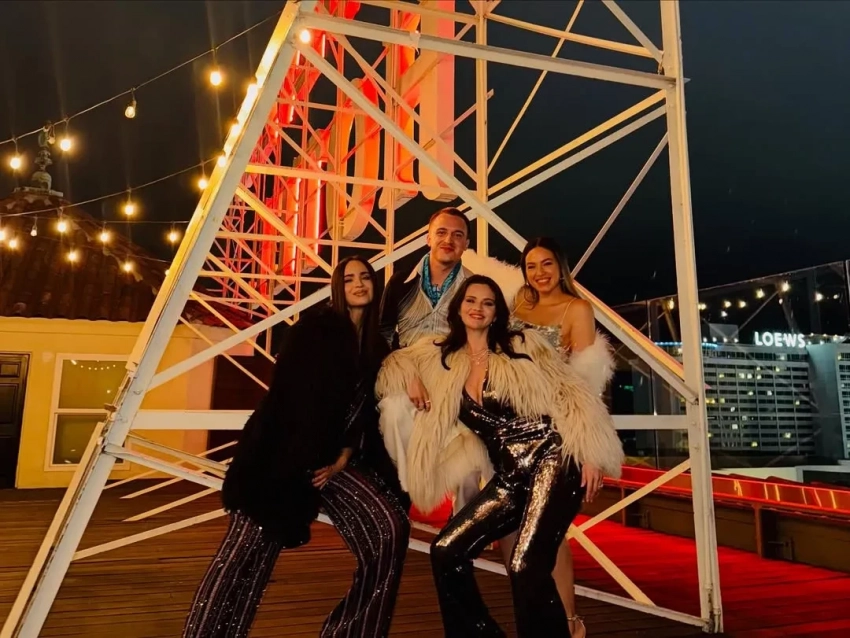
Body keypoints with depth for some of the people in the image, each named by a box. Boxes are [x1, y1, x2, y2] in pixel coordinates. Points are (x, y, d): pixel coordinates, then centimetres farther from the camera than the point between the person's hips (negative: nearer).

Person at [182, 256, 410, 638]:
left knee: (391, 528, -9)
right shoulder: (315, 328, -2)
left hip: (333, 459, 5)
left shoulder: (376, 347, 13)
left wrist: (344, 458, -5)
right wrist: (311, 460, -10)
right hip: (286, 455, -5)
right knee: (248, 552, -9)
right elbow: (292, 396, -9)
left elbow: (366, 411, 8)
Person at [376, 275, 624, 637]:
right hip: (509, 478, 5)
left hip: (551, 462, -5)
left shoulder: (524, 345, 0)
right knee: (446, 551, 1)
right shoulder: (444, 360, 11)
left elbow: (570, 392, -3)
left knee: (525, 567, -19)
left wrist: (589, 454, -11)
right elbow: (393, 369, 18)